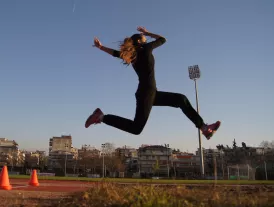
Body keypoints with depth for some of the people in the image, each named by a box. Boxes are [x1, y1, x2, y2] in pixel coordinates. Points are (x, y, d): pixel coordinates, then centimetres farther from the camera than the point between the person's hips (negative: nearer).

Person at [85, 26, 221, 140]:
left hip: (150, 93, 9)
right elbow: (162, 39, 11)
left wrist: (101, 47, 33)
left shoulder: (133, 55, 16)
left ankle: (204, 128, 13)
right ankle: (102, 117, -5)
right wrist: (146, 33, 21)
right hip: (147, 93, -9)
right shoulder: (145, 49, -3)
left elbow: (116, 53, 20)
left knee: (181, 99, 12)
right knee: (136, 128, -12)